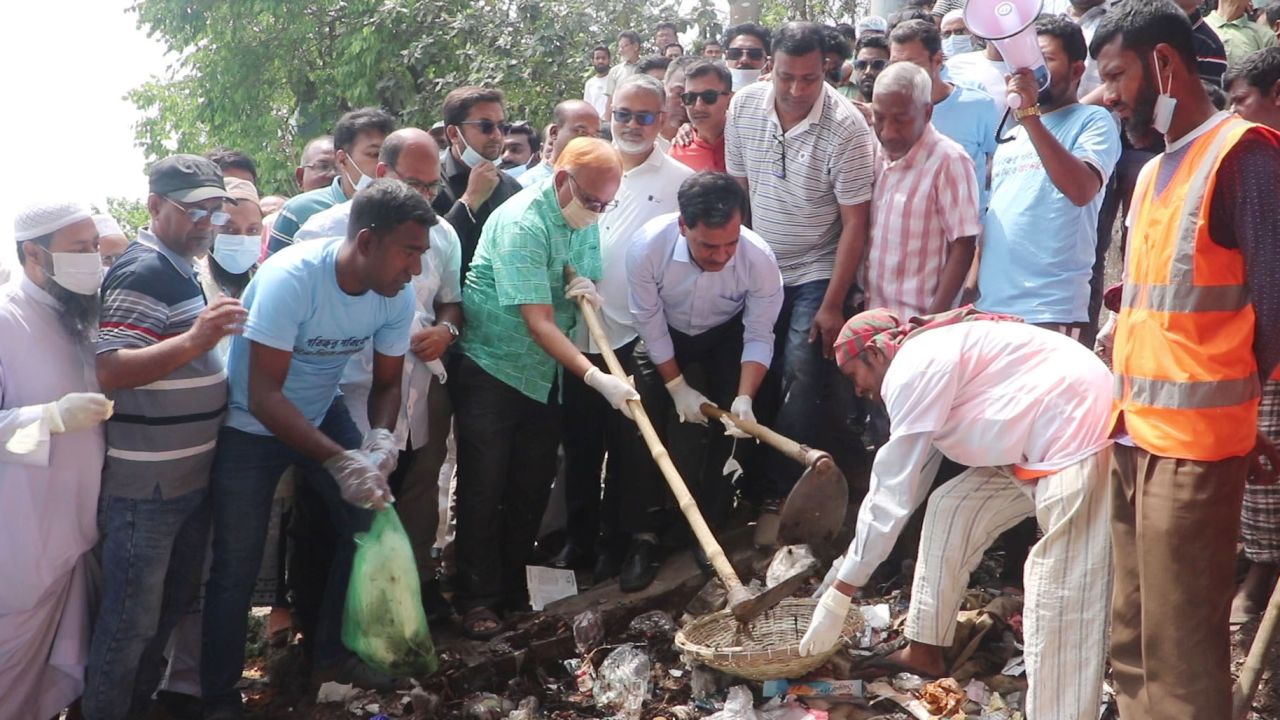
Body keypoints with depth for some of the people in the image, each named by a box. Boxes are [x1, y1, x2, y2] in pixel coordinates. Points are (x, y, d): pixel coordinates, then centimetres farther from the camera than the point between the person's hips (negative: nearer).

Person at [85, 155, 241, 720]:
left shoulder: (180, 268, 12)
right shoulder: (141, 273, -18)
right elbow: (110, 371, -29)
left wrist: (216, 332, 12)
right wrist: (196, 340, -38)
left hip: (188, 476, 10)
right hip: (144, 484, -10)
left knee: (173, 603, 22)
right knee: (131, 618, 3)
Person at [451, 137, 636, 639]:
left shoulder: (586, 221, 1)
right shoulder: (522, 224, -23)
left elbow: (590, 282, 15)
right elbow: (539, 323, -28)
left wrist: (589, 291, -11)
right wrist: (596, 378, -35)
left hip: (545, 374, 7)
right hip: (491, 371, -7)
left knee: (533, 488, 11)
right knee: (483, 489, -1)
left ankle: (513, 587, 25)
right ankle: (476, 598, 10)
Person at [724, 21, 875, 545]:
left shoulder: (845, 126, -19)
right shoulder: (743, 107, -5)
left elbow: (855, 221, -15)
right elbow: (737, 188, 5)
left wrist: (832, 304, -16)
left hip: (815, 274, -4)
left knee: (803, 387, -12)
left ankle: (779, 497, -1)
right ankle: (768, 489, 19)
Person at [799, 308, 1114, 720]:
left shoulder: (912, 369, -13)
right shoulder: (930, 356, 18)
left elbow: (892, 493, -15)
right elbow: (908, 480, 24)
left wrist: (839, 593, -9)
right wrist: (852, 560, 26)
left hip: (1077, 433, -11)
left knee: (1062, 596, -14)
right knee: (950, 509, 15)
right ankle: (924, 652, 25)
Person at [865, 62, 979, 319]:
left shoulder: (948, 160, -13)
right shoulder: (877, 155, 5)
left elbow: (962, 248, -12)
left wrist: (934, 319, -14)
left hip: (918, 321, -5)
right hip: (871, 315, 6)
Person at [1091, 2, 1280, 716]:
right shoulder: (1153, 172, 17)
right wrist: (1124, 400, 12)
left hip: (1194, 441, -8)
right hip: (1135, 432, 8)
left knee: (1180, 644, -2)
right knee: (1133, 634, 16)